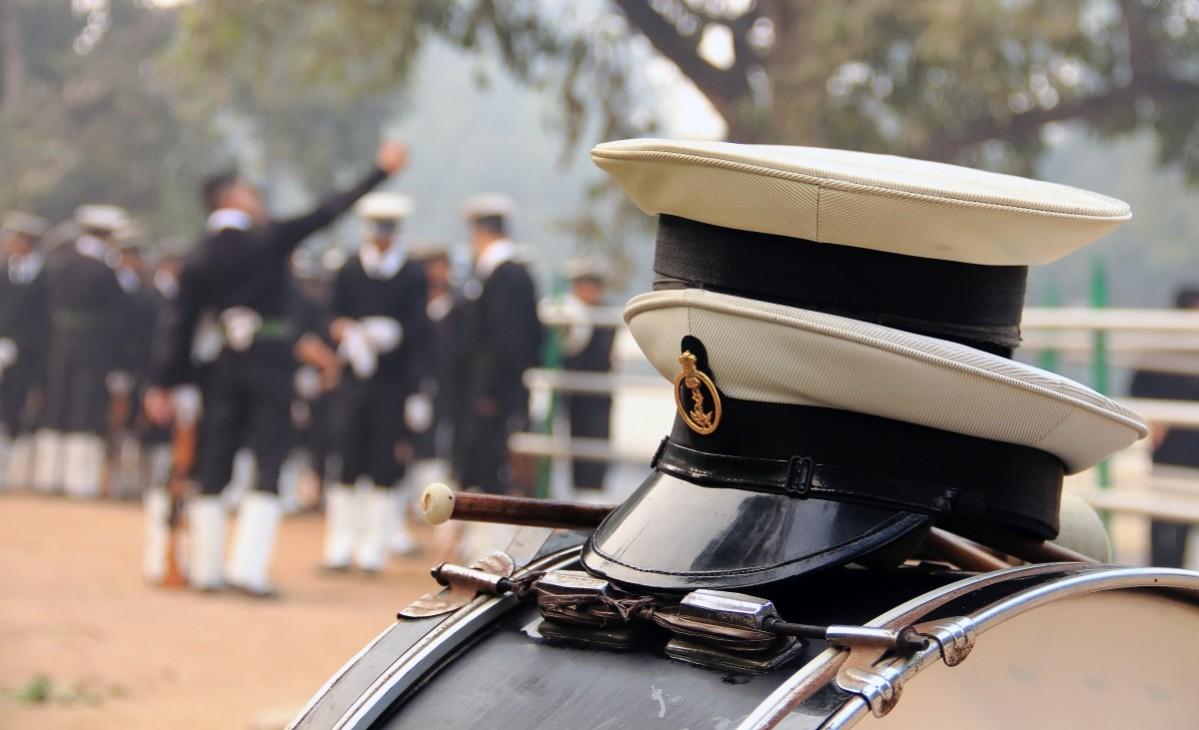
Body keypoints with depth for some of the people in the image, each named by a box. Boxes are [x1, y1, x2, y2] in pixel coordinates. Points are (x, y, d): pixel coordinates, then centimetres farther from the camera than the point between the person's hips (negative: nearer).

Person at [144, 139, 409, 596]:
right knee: (268, 463, -1)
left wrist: (163, 384, 6)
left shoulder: (198, 261, 4)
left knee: (215, 465, 9)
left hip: (223, 367, 4)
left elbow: (180, 326, 2)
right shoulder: (270, 240, -6)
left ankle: (205, 569, 11)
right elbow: (329, 213, -2)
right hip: (271, 364, -4)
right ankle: (248, 566, -9)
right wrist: (380, 172, 5)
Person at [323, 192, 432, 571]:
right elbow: (336, 318, 9)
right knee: (348, 464, 1)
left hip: (394, 383, -1)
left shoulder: (413, 275, 3)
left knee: (386, 468, 0)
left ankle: (373, 550, 6)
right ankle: (340, 549, 7)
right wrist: (349, 334, -11)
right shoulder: (350, 271, 8)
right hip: (356, 379, 1)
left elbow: (419, 329, 1)